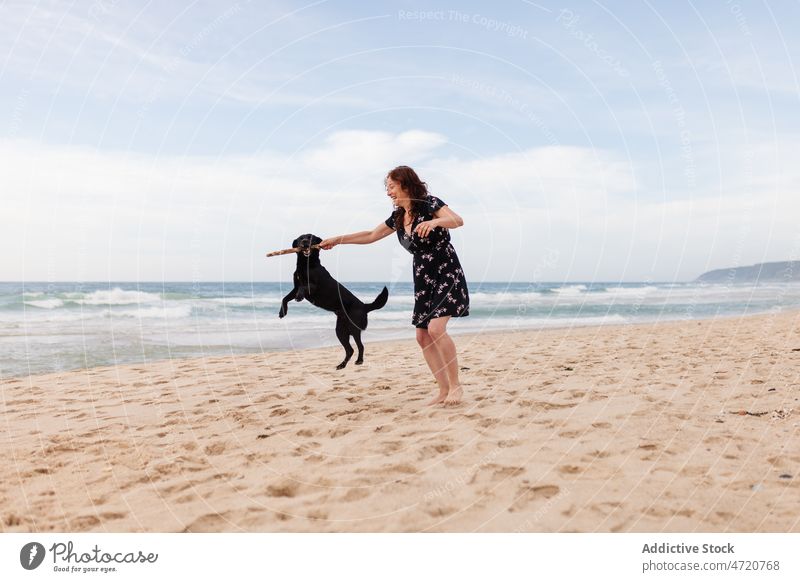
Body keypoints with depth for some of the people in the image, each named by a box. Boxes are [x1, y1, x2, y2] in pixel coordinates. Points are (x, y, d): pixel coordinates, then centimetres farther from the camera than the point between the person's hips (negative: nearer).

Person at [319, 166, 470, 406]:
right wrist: (337, 239, 18)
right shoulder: (398, 217, 9)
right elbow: (371, 235, 19)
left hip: (448, 276, -8)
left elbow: (457, 220, -28)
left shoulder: (429, 204, -12)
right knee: (422, 336, 1)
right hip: (424, 281, 8)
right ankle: (444, 390, 8)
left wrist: (434, 221, -46)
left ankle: (455, 386, -9)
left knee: (436, 328, -23)